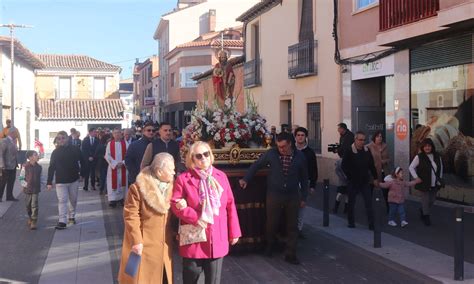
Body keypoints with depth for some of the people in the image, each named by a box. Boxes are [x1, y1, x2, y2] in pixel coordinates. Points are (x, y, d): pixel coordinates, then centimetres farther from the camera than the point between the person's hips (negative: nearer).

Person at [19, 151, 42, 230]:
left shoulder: (39, 167, 2)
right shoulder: (25, 167, -8)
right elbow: (21, 178, -2)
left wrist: (40, 185, 5)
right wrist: (25, 184, -11)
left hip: (36, 190, 1)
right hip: (27, 190, -1)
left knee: (34, 205, -5)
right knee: (28, 205, 11)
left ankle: (34, 222, -1)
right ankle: (30, 218, 33)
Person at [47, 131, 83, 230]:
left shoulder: (75, 150, -1)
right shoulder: (55, 152, -1)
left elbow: (82, 162, 9)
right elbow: (51, 168, -1)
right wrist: (49, 182, -5)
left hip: (74, 179, 2)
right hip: (60, 181, -1)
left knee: (73, 200, 13)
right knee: (62, 200, -7)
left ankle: (71, 216, 33)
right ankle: (62, 221, -7)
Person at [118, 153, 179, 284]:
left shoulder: (171, 186, 5)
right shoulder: (138, 187, -14)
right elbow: (131, 216, -14)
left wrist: (180, 207, -7)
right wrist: (136, 241, -17)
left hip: (164, 247, 6)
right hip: (144, 246, -5)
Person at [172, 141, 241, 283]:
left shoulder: (221, 176, 5)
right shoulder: (183, 178, -3)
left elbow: (230, 204, 7)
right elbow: (175, 204, -8)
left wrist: (234, 232, 7)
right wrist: (195, 218, -20)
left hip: (217, 239, 2)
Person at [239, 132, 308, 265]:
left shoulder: (300, 156, -5)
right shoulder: (271, 154, -8)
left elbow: (304, 178, 5)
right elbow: (256, 165, 6)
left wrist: (304, 197, 7)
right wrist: (246, 179, -2)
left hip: (293, 196, 1)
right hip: (274, 195, -1)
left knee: (292, 226, 5)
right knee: (272, 224, 10)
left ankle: (290, 254, 16)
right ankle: (269, 245, 39)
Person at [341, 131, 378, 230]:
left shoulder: (367, 151, 3)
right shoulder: (349, 152, -12)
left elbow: (372, 166, 10)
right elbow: (343, 166, -12)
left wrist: (375, 178, 10)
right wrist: (350, 176, -12)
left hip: (365, 182, 3)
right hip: (353, 182, -3)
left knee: (369, 203, -2)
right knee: (351, 203, 9)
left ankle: (371, 224, 1)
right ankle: (351, 222, 23)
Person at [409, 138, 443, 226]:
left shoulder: (437, 156, 3)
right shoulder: (419, 157, -11)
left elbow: (441, 166, 19)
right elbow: (411, 167, -5)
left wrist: (440, 177, 13)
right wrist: (416, 177, -11)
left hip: (435, 184, 5)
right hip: (424, 184, -5)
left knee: (432, 201, 11)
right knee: (426, 201, -1)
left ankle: (422, 212, 35)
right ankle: (426, 216, 16)